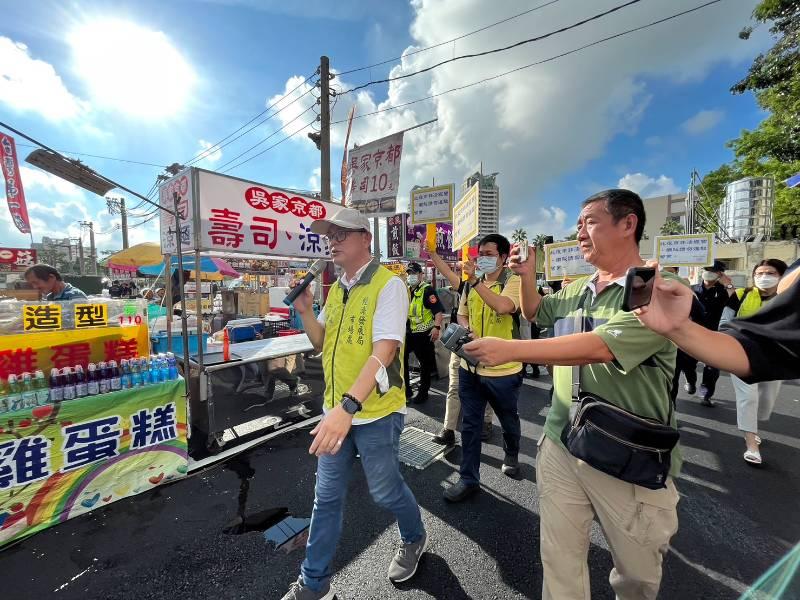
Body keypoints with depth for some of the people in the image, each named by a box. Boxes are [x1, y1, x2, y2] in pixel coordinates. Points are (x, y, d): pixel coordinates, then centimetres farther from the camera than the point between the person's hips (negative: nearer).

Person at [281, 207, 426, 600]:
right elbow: (323, 344, 13)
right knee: (327, 497, 18)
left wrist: (348, 406, -33)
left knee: (385, 491, 16)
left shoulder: (388, 284, -16)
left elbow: (383, 352, -26)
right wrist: (305, 312, -3)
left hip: (376, 412, -6)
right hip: (337, 409, 6)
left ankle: (414, 539, 48)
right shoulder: (335, 290, 7)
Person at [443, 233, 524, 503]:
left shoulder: (512, 281, -10)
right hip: (470, 366, 5)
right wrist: (466, 329, -7)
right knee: (470, 424, 12)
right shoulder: (472, 283, 7)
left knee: (508, 420, 21)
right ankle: (468, 479, 27)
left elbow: (503, 306, -31)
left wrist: (476, 281, -28)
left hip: (502, 369, -4)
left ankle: (511, 456, 51)